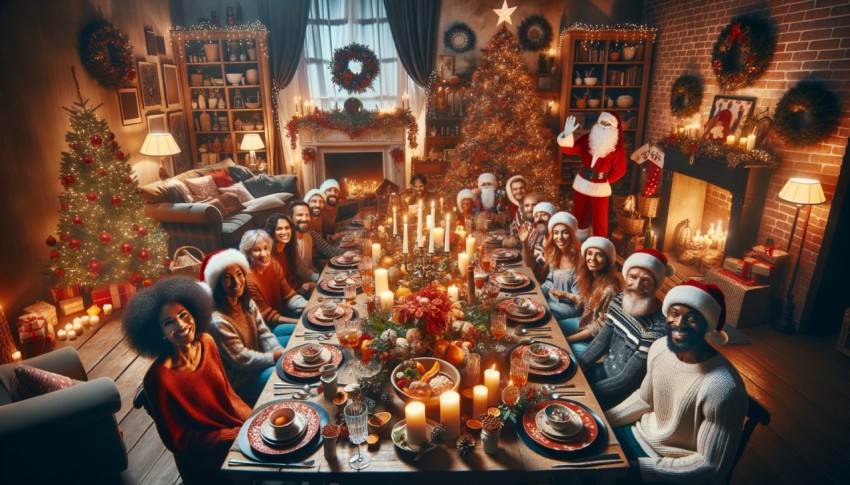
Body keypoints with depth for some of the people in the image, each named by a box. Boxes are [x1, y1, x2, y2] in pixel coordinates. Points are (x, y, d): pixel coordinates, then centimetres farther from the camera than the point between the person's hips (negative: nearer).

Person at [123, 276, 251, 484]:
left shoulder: (206, 343, -9)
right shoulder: (159, 378, -25)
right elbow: (178, 441, -16)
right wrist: (240, 435, -19)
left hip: (236, 430, 5)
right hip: (204, 459, -5)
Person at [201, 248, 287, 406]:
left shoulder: (247, 304, -3)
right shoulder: (218, 321, -29)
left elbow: (264, 334, -3)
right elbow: (242, 359, -25)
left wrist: (281, 352, -21)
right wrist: (276, 357, -25)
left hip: (257, 356, 9)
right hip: (239, 378, -9)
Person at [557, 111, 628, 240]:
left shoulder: (617, 149, -13)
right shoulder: (587, 139, -6)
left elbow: (619, 170, -6)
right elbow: (570, 149, -12)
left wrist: (605, 180, -5)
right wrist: (567, 135, -28)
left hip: (600, 188, -3)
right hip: (581, 184, 3)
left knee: (599, 221, 9)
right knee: (580, 217, 20)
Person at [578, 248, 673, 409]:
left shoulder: (658, 327, -30)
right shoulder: (621, 300, -8)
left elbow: (627, 380, -25)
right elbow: (602, 340, 3)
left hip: (628, 392, -6)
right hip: (606, 369, 6)